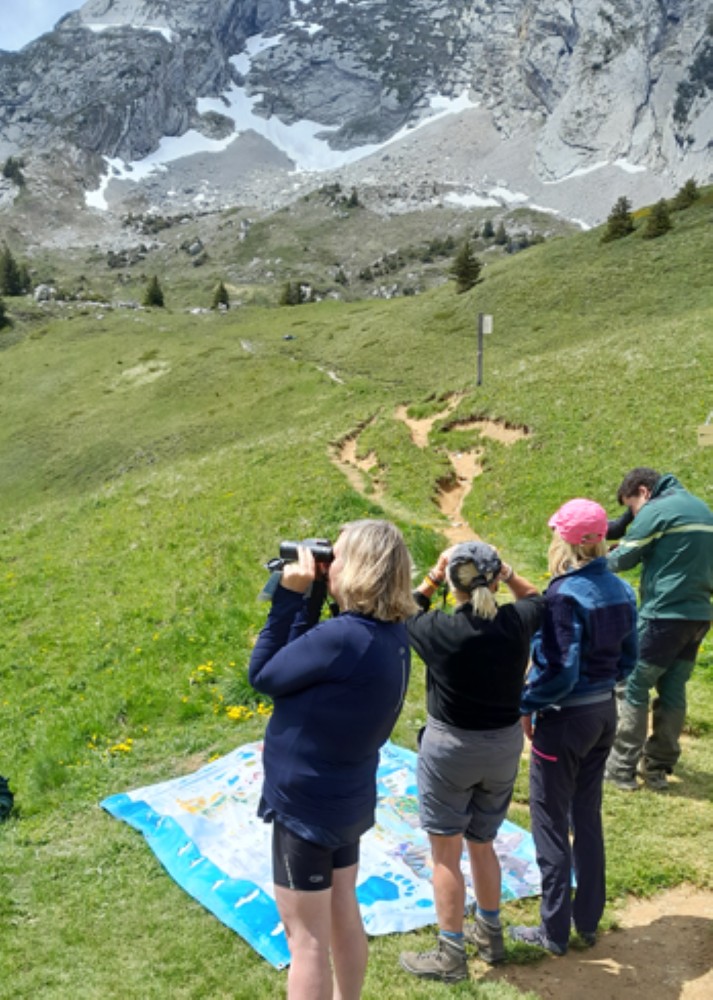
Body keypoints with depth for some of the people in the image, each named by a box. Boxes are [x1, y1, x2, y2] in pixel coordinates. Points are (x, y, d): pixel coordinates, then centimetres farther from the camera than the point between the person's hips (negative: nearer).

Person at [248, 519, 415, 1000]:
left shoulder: (341, 637, -31)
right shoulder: (393, 634, -3)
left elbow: (262, 675, -17)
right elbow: (309, 661, 5)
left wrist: (291, 593, -17)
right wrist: (309, 596, -4)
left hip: (305, 803, -8)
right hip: (348, 797, 8)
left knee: (307, 939, 7)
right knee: (344, 920, 23)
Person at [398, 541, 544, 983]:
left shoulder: (440, 630, -21)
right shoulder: (517, 623, -12)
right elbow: (536, 597, 12)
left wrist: (433, 577, 2)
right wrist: (506, 571, 1)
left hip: (450, 748, -5)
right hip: (504, 746, 5)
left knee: (446, 855, 9)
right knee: (482, 844, 23)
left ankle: (450, 955, 20)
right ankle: (490, 934, 39)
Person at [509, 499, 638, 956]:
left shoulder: (565, 595, -23)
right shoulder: (621, 590, 0)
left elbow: (560, 672, -24)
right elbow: (628, 660, 8)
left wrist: (526, 705, -11)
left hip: (563, 719, -7)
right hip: (604, 713, 7)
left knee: (551, 823, 8)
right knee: (588, 817, 20)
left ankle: (554, 931, 20)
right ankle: (589, 920, 32)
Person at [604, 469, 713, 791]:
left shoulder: (657, 510, -10)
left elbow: (621, 559, -5)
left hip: (664, 616, -8)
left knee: (633, 689, 2)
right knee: (673, 693, 12)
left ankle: (621, 768, 6)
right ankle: (658, 769, 19)